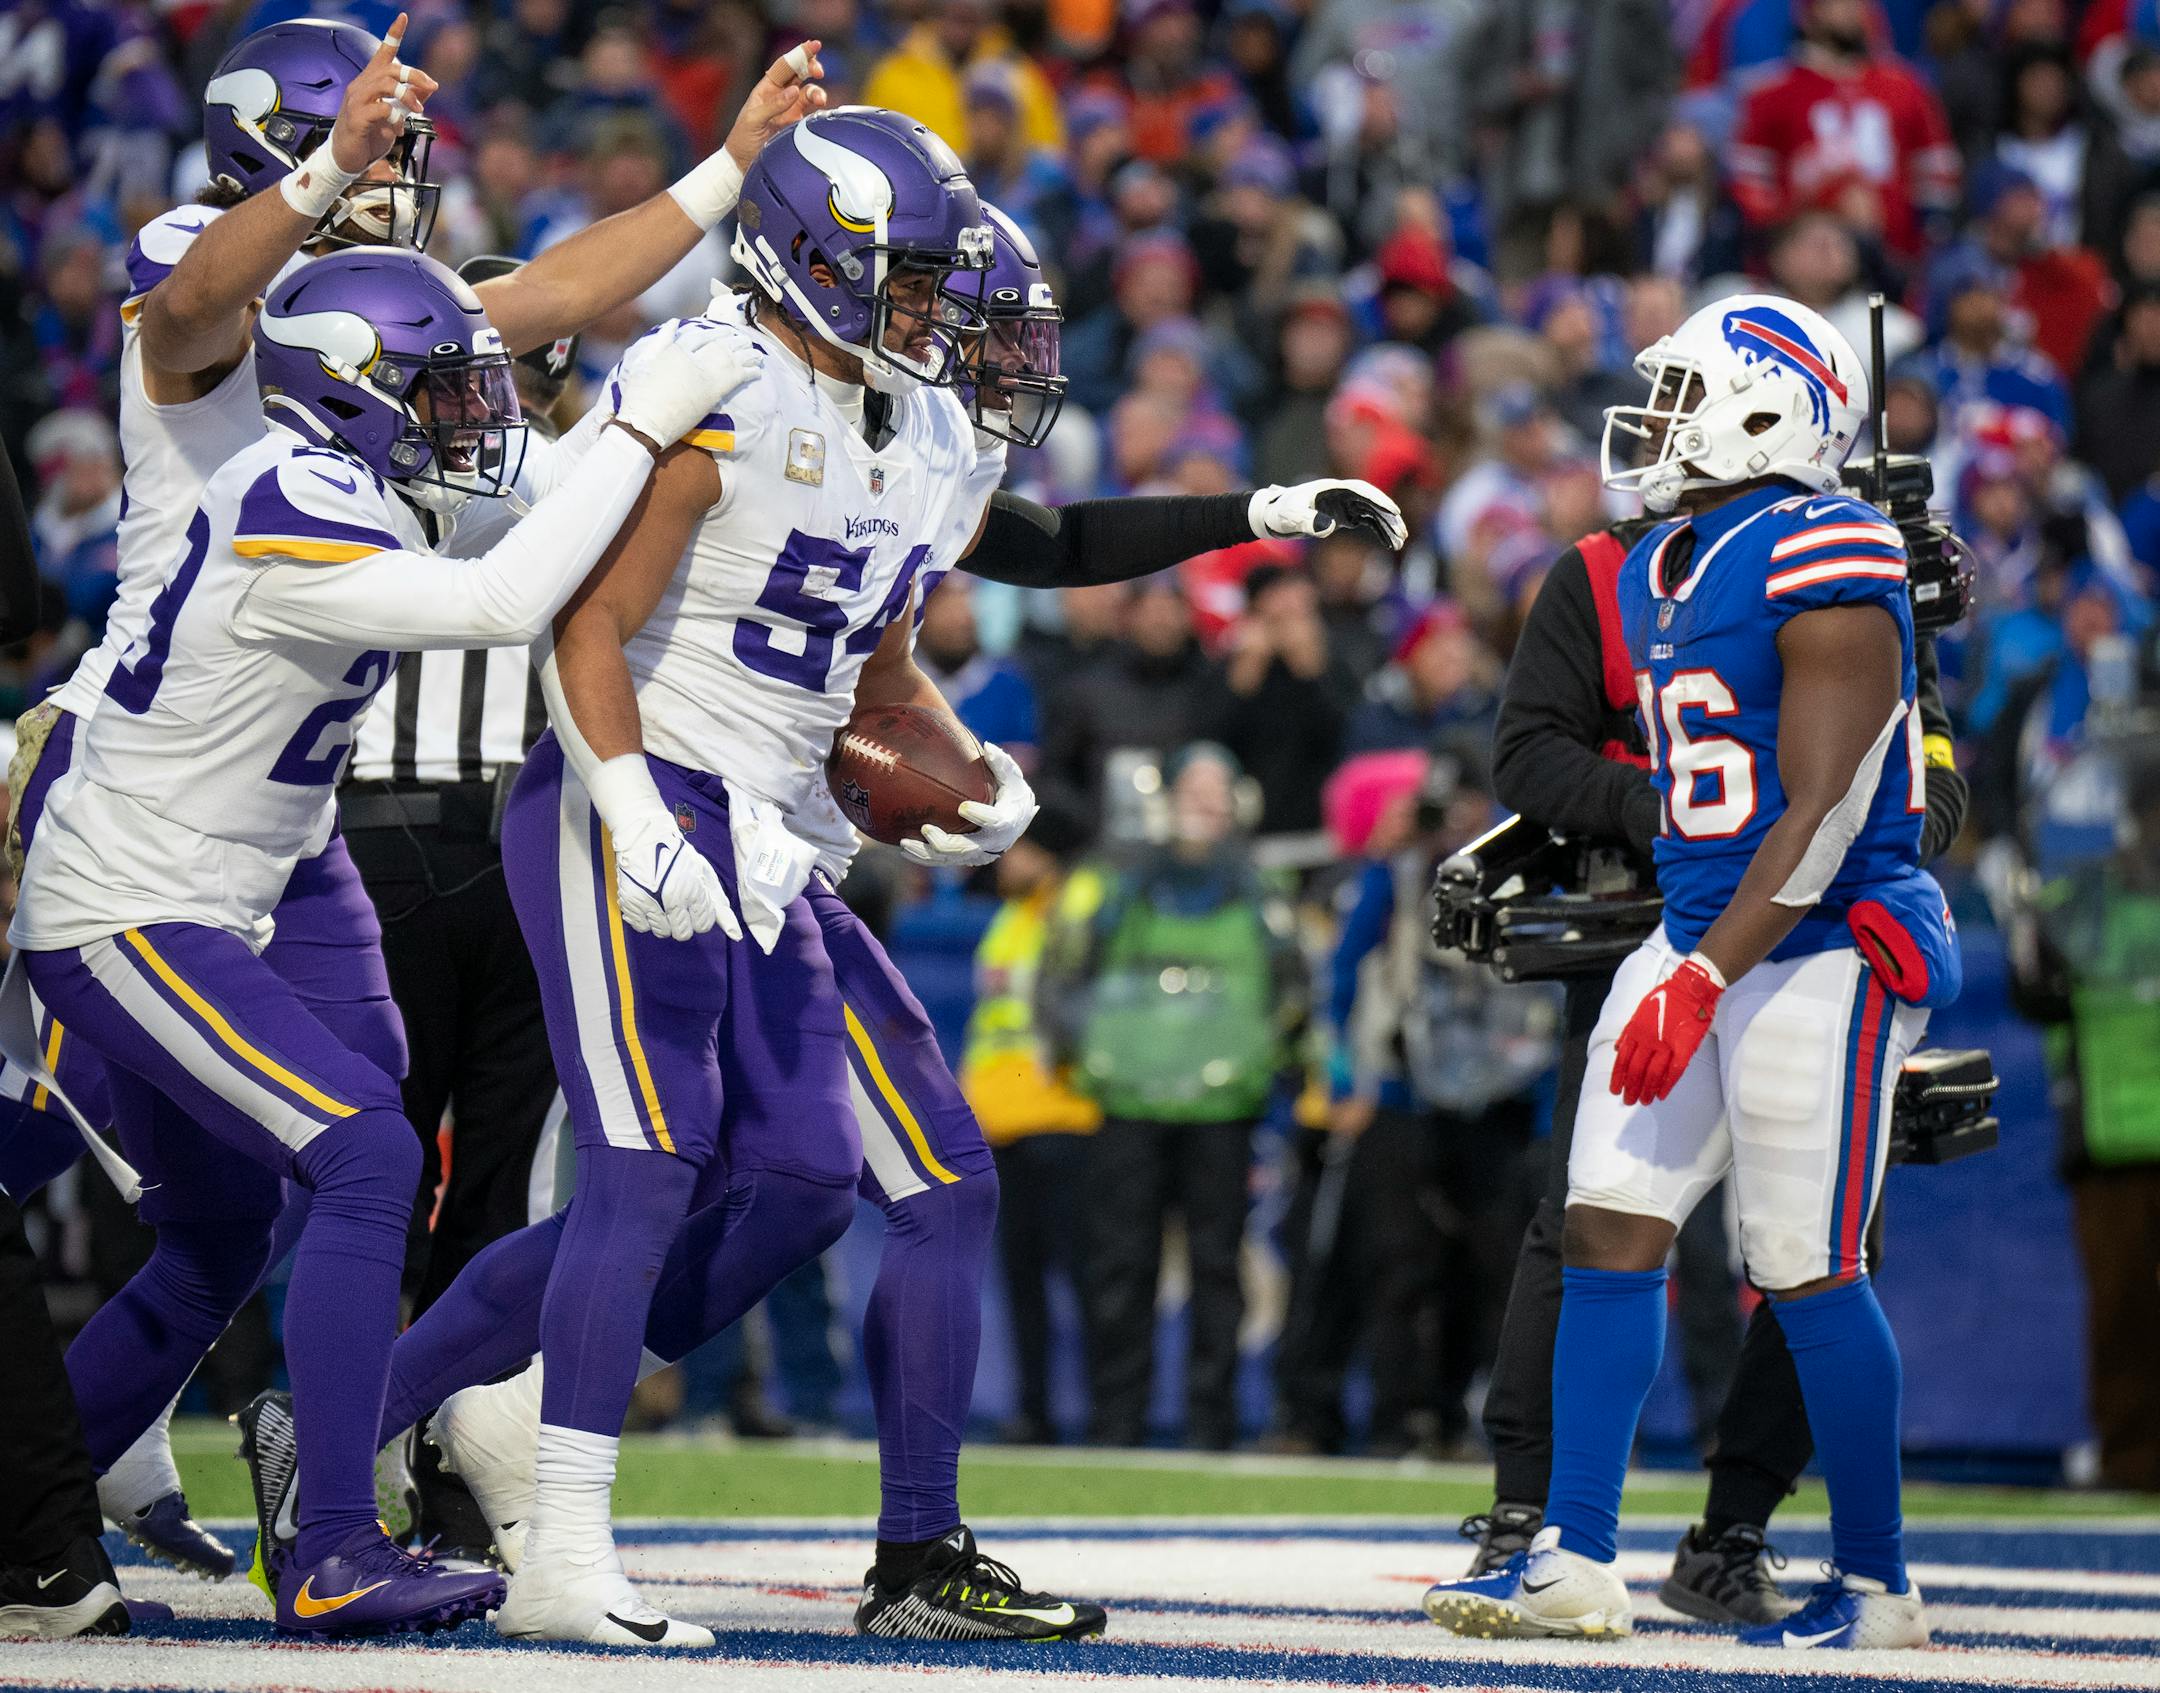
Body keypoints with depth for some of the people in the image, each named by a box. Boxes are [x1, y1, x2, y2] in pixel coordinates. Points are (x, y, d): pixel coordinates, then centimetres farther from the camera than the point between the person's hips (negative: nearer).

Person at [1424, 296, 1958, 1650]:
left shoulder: (1825, 571, -16)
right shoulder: (1662, 573, 12)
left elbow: (1822, 812, -21)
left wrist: (1708, 978, -24)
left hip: (1822, 954, -9)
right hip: (1705, 938, 9)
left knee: (1809, 1271, -4)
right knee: (1609, 1231, 0)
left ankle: (1878, 1586, 8)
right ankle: (1576, 1561, 2)